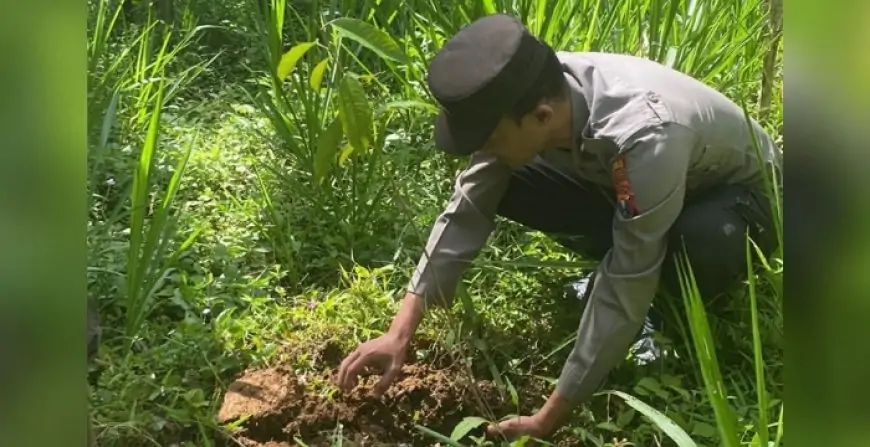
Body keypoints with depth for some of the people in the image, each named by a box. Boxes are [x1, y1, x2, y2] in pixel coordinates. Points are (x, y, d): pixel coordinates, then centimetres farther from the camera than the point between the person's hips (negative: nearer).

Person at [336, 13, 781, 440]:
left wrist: (550, 417, -31)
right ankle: (623, 255, 5)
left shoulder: (643, 137, -43)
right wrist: (400, 333, -23)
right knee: (500, 187, -16)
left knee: (704, 243, -42)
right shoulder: (524, 96, -24)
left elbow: (624, 292, -38)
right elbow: (466, 209, -18)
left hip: (744, 194, -5)